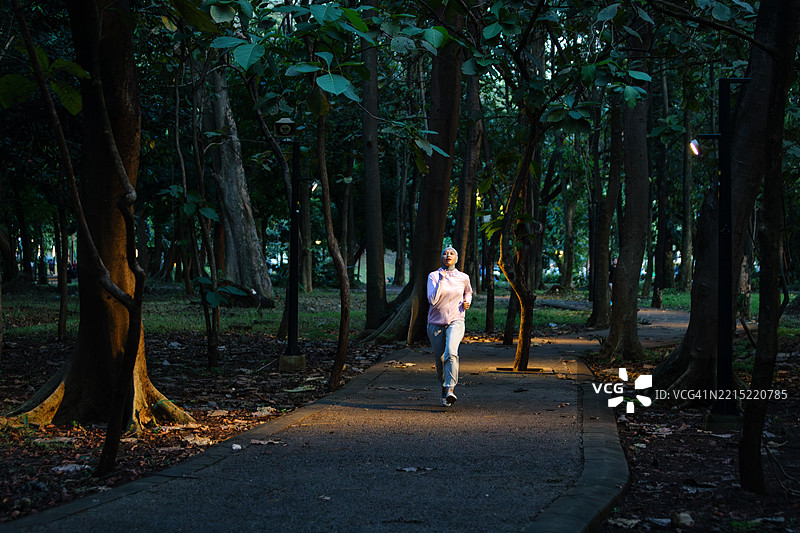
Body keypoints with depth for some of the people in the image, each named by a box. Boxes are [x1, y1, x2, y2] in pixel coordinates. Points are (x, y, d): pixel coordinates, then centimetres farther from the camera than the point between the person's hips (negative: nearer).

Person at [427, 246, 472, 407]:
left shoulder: (463, 278, 3)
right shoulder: (434, 276, -4)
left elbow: (468, 291, 26)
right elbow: (432, 300, -18)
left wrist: (467, 301, 5)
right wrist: (441, 280, -19)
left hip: (455, 321, -1)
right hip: (436, 323, 1)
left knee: (451, 353, -25)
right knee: (440, 359, 8)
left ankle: (450, 390, -34)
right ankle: (444, 386, 33)